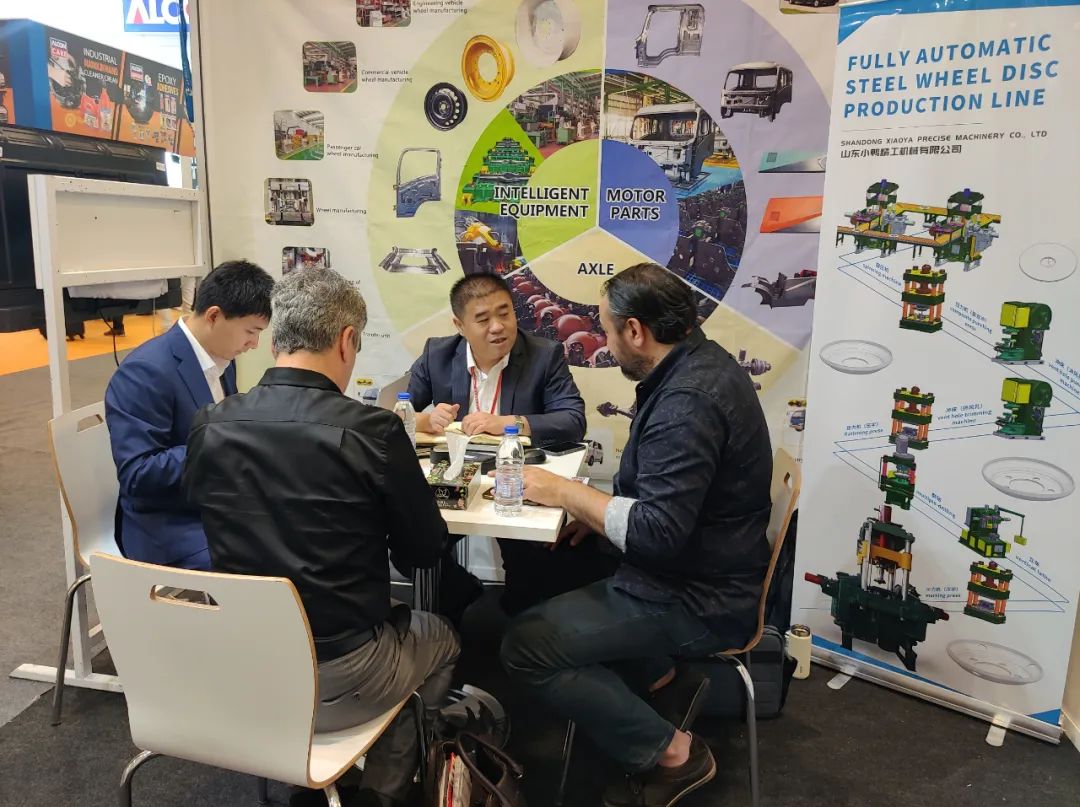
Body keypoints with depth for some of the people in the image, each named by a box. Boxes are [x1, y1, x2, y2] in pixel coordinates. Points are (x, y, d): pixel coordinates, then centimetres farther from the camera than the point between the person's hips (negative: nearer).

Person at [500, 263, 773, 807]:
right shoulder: (699, 362, 4)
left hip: (699, 601, -10)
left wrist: (564, 492, -19)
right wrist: (597, 512, 3)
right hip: (705, 566, 10)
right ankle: (663, 684, 19)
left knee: (524, 646, -11)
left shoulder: (685, 404, -27)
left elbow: (657, 535, -30)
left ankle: (670, 752, 0)